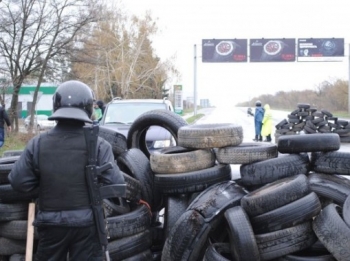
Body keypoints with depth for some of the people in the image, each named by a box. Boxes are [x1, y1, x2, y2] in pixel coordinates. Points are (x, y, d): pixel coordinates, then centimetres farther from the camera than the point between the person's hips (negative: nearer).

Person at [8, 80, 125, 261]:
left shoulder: (38, 143, -8)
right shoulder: (98, 145, -13)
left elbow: (18, 182, -4)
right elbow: (116, 184, -14)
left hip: (51, 223, 2)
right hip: (87, 223, -1)